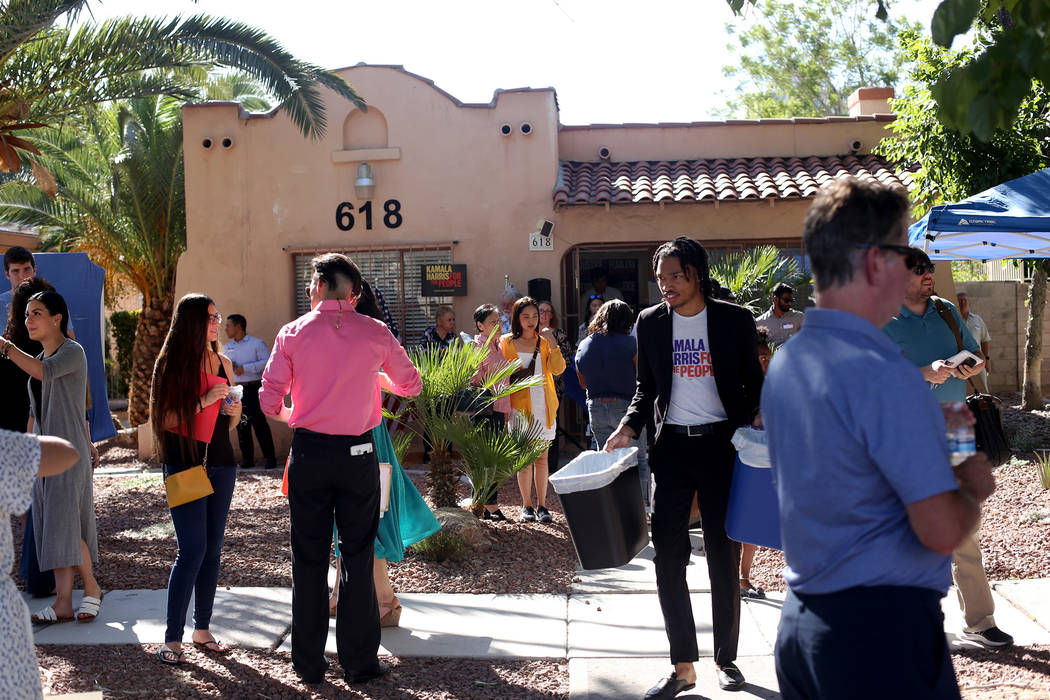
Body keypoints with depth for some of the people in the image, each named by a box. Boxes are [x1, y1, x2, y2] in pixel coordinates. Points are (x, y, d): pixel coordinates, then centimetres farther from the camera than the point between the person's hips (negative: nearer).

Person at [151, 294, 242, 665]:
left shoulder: (223, 363, 11)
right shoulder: (173, 363, -4)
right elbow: (165, 419, -10)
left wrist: (234, 409, -1)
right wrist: (203, 401, -18)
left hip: (221, 464, 6)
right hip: (184, 464, -5)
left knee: (213, 549, 7)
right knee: (192, 550, -9)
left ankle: (202, 630, 17)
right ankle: (172, 637, 0)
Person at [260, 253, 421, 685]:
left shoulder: (292, 333, -1)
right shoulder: (374, 333, 0)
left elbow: (269, 401, -1)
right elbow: (411, 385, 11)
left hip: (309, 453, 0)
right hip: (358, 453, 0)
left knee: (309, 558, 9)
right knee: (358, 556, 7)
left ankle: (309, 663, 17)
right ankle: (359, 662, 12)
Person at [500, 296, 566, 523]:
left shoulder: (544, 341, 8)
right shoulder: (507, 343, 3)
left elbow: (558, 369, -5)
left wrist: (552, 342, -13)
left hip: (543, 406, 2)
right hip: (519, 406, -2)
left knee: (542, 458, 4)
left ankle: (542, 505, 12)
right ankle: (527, 506, 10)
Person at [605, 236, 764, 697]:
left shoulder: (734, 319, -1)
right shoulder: (651, 321, 5)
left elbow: (753, 383, 4)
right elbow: (646, 387, 12)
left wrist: (752, 427, -14)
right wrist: (628, 427, -5)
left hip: (722, 444, -2)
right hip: (672, 446, 2)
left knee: (723, 554, 7)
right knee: (668, 555, 0)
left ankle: (725, 658, 23)